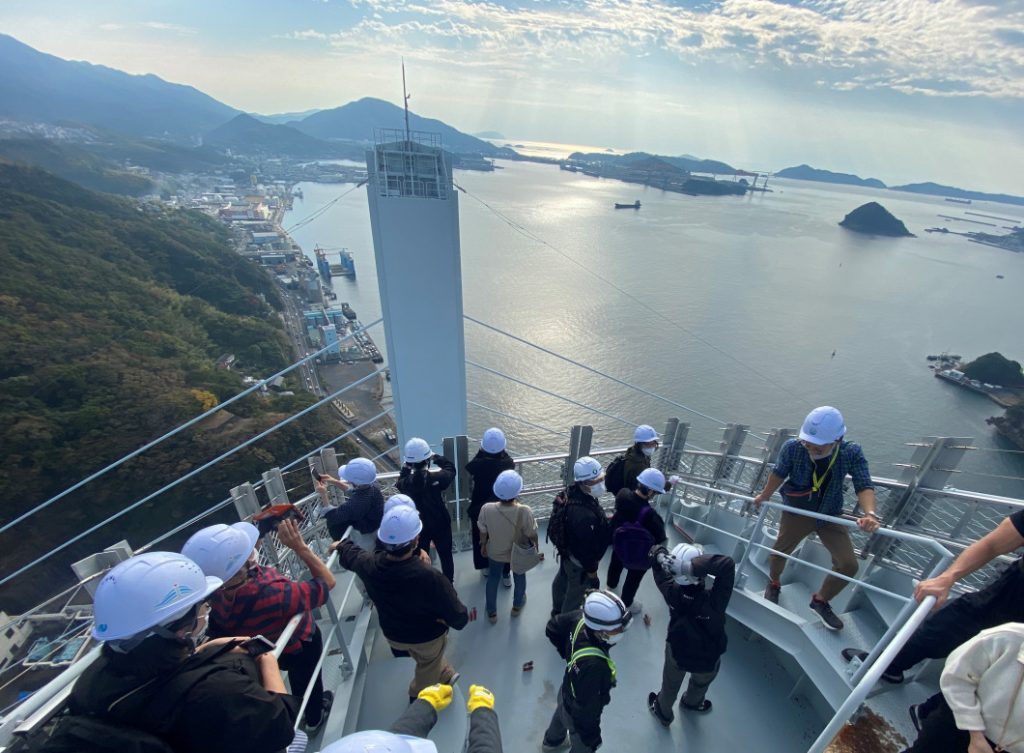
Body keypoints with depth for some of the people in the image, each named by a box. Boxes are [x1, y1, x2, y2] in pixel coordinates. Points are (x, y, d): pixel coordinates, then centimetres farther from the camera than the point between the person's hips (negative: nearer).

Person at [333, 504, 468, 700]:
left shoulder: (370, 564, -28)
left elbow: (350, 554, -2)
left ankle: (445, 674, 57)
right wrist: (463, 618, -7)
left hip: (393, 635, 4)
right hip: (428, 637, -3)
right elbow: (458, 618, -32)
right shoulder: (429, 577, -44)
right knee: (427, 672, 31)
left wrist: (341, 545, 20)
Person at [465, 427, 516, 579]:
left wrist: (481, 450, -3)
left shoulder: (478, 464, -25)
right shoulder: (507, 463, -23)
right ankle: (505, 573, 34)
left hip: (480, 509, 0)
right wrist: (500, 449, 4)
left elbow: (469, 468, -2)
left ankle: (486, 567, 44)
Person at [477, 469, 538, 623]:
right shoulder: (525, 512, -38)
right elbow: (532, 535, -20)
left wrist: (483, 545, 8)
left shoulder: (486, 509, -33)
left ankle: (492, 612, 50)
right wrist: (535, 546, 3)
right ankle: (517, 606, 56)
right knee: (520, 577, 31)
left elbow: (483, 532, -13)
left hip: (495, 552, 1)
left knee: (493, 578, 29)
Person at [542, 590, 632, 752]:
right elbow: (585, 710, -32)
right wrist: (592, 738, -14)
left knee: (561, 716, 37)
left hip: (567, 692, 7)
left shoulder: (581, 618, -30)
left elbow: (552, 628, -10)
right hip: (577, 716, -6)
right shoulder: (593, 666, -47)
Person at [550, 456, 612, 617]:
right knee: (576, 594, 20)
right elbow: (587, 549, -31)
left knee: (561, 580, 32)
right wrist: (592, 572, -16)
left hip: (567, 550, 9)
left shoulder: (571, 493, -17)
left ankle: (557, 610, 60)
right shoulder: (585, 515, -44)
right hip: (579, 561, -8)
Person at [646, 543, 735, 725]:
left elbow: (655, 552, -23)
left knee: (670, 684, 32)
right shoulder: (713, 601, -42)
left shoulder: (672, 591, -33)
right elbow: (727, 564, -51)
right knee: (701, 683, 35)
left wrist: (660, 556, -43)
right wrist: (694, 565, -56)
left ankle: (663, 711, 59)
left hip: (676, 652, 2)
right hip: (708, 659, -1)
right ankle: (691, 702, 65)